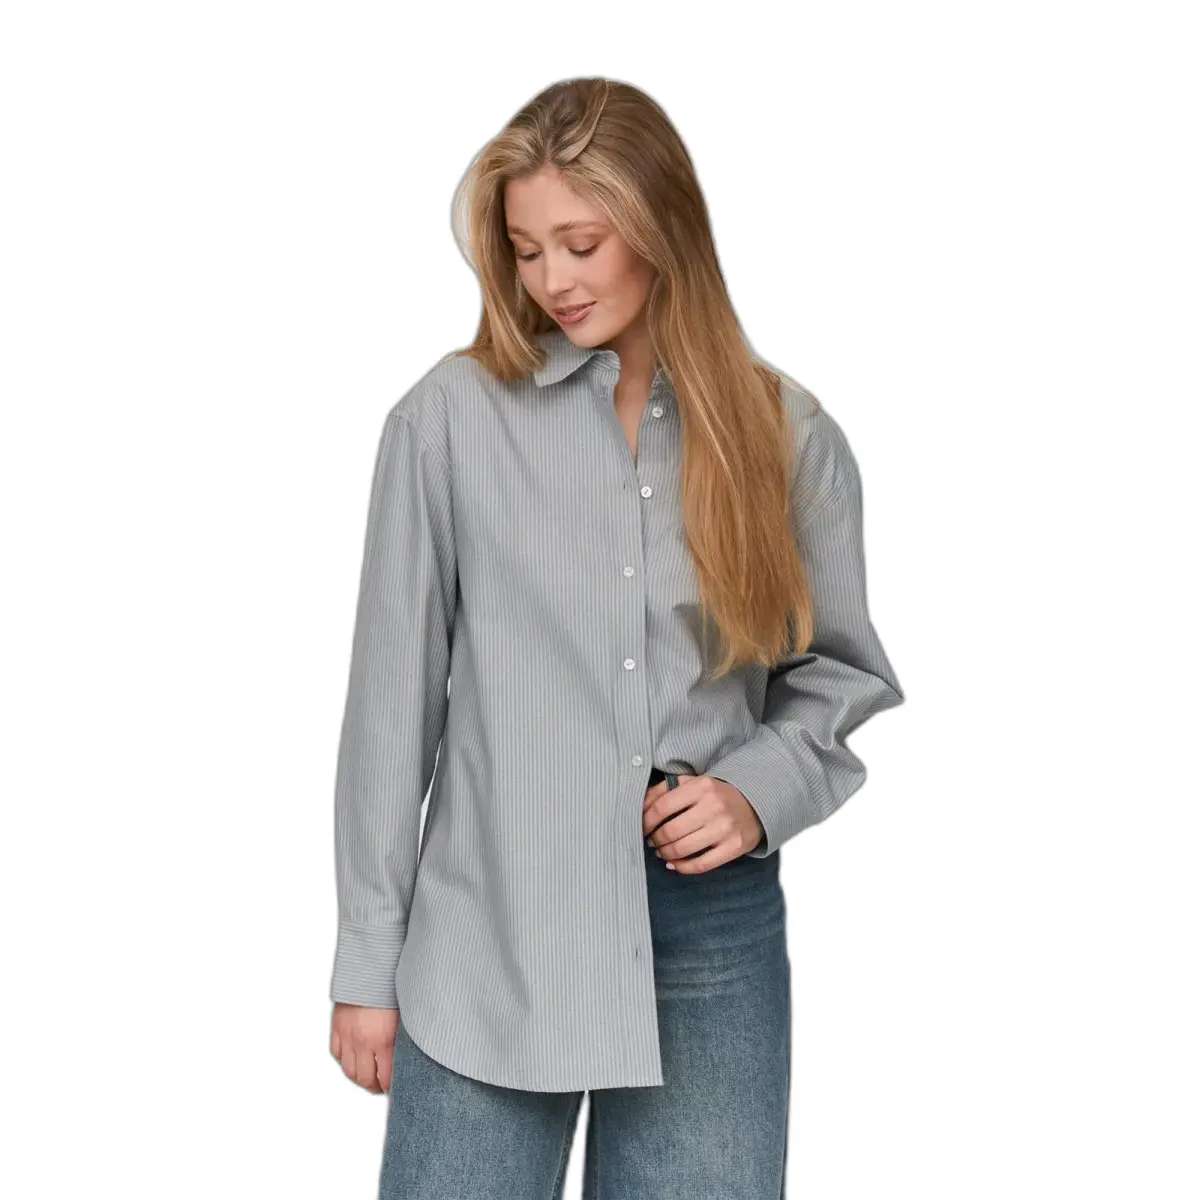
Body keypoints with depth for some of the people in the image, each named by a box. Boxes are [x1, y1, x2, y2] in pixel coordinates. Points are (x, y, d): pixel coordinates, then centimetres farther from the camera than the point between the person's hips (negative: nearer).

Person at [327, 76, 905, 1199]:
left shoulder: (789, 434, 3)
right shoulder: (451, 416, -3)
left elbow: (840, 672, 13)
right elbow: (394, 696, -1)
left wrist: (758, 791, -8)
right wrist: (367, 961, 1)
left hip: (715, 935, 2)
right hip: (488, 939, -1)